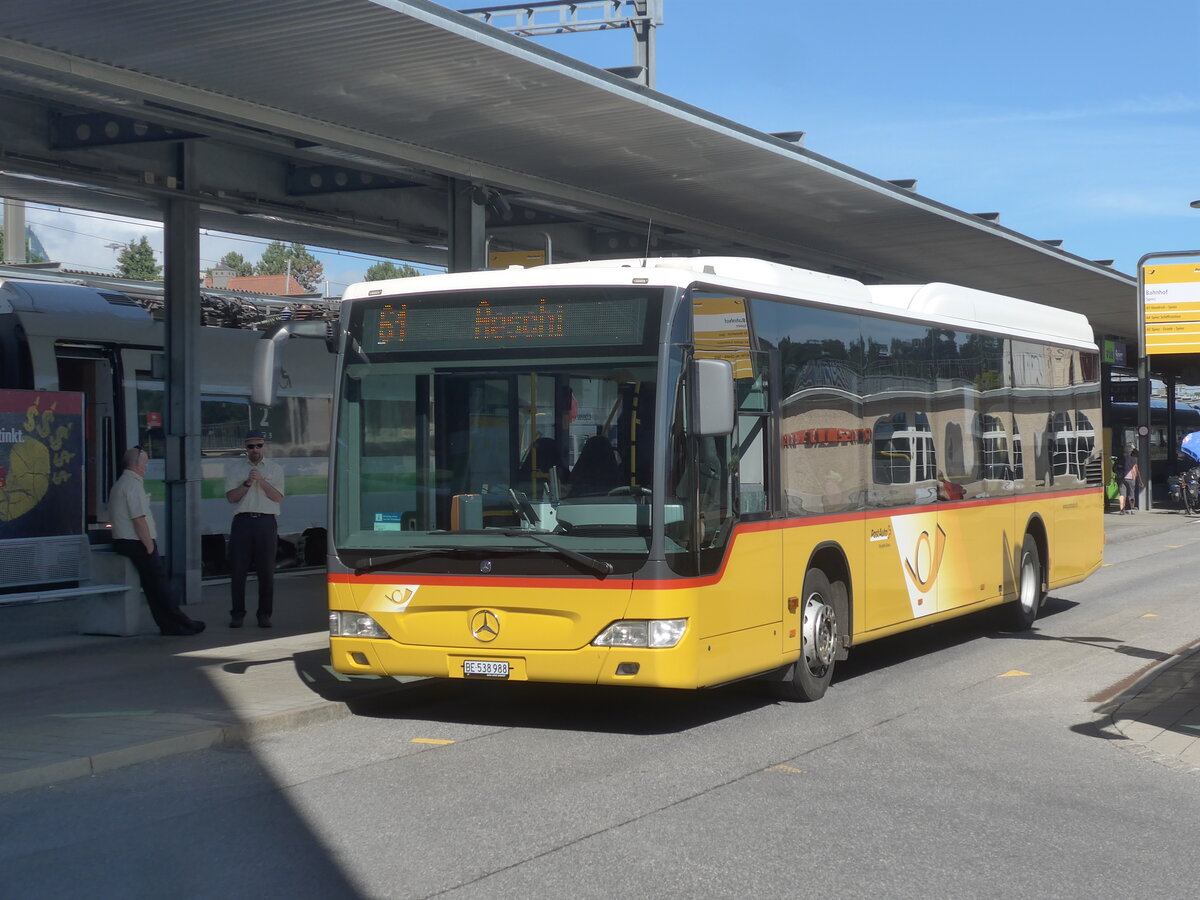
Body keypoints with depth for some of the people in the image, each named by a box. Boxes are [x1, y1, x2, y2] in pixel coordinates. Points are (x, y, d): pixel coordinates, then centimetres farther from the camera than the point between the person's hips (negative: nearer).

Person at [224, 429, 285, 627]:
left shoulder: (275, 469, 12)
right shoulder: (234, 468, 10)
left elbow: (278, 497, 0)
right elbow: (231, 497, 2)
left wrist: (261, 480, -10)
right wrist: (248, 483, -11)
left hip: (266, 522, 0)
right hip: (242, 521, 0)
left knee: (266, 570, 1)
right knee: (238, 570, -2)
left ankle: (264, 615, 8)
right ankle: (237, 614, 6)